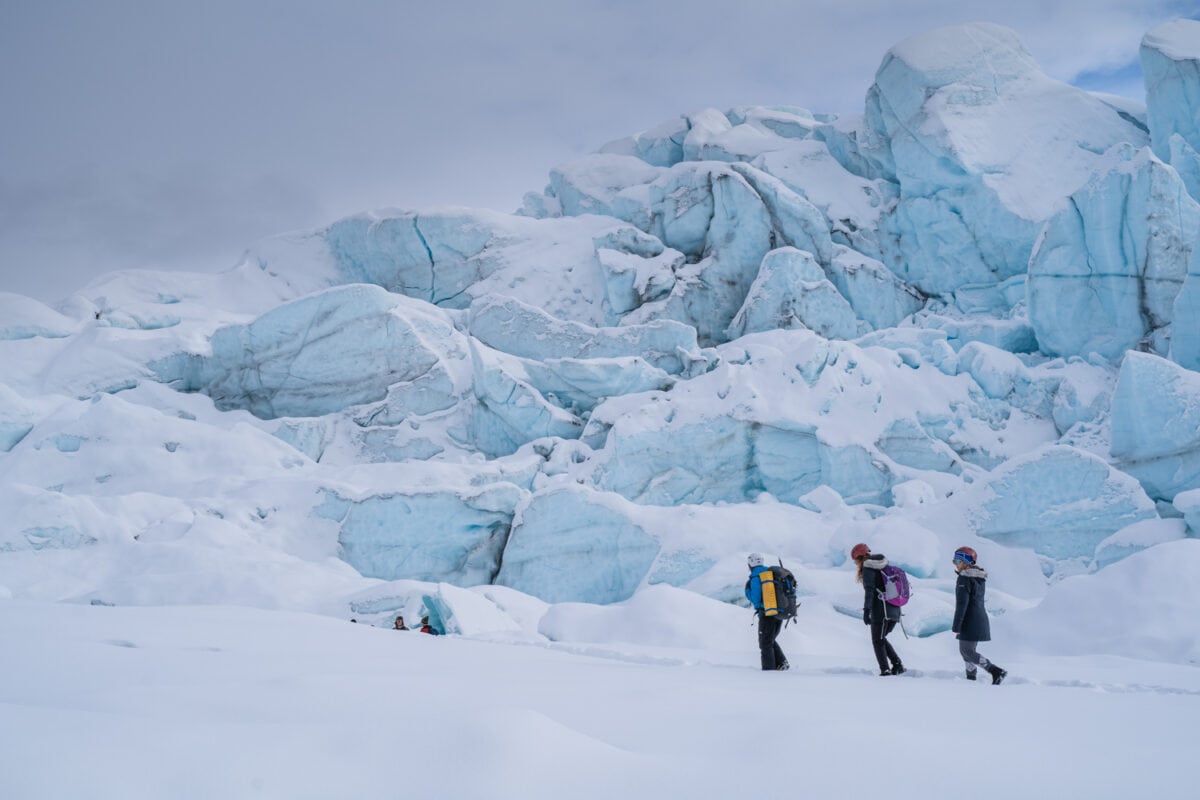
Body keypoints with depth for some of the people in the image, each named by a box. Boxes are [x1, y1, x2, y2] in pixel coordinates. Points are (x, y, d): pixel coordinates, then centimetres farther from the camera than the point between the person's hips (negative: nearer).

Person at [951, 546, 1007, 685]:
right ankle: (971, 679, 17)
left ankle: (996, 671, -15)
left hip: (970, 620, -9)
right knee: (966, 650, 16)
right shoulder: (980, 578, 13)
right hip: (981, 618, 9)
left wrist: (956, 626, -17)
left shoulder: (964, 578, -15)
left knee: (967, 651, -6)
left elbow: (962, 604, -19)